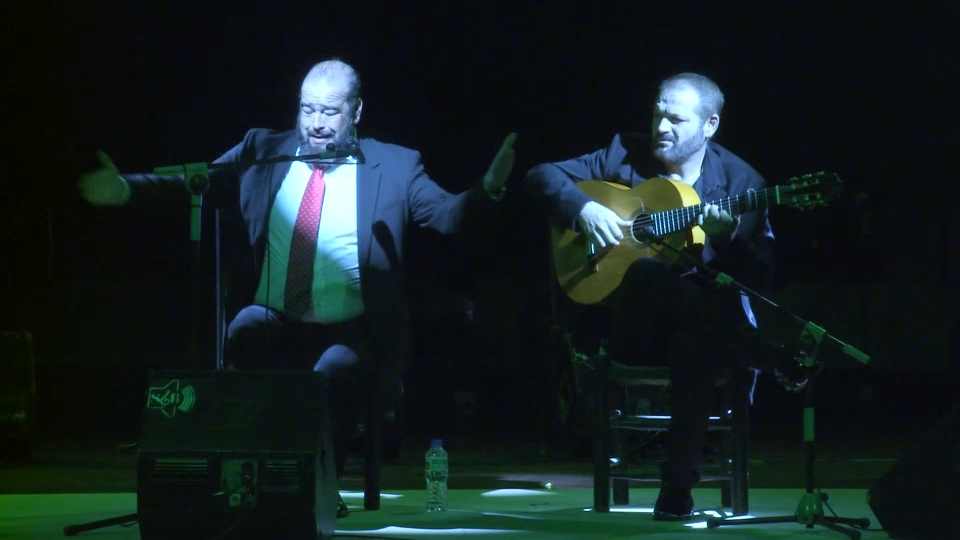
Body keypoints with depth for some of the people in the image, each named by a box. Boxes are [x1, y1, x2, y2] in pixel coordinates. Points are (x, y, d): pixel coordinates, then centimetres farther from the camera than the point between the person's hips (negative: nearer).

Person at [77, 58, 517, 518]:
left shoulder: (394, 166, 5)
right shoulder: (262, 152, 11)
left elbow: (450, 215, -7)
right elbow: (192, 185, 6)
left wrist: (487, 189, -28)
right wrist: (125, 190, -10)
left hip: (347, 335, -2)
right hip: (273, 326, 2)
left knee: (335, 371, -35)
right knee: (247, 326, -32)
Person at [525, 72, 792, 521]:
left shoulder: (741, 180, 2)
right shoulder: (626, 155, 6)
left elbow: (761, 276, -3)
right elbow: (542, 176, 5)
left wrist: (729, 239, -23)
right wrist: (583, 208, -14)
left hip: (702, 321, -1)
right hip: (629, 326, 1)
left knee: (694, 336, -38)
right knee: (644, 271, -35)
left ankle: (677, 488, -29)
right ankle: (780, 360, -28)